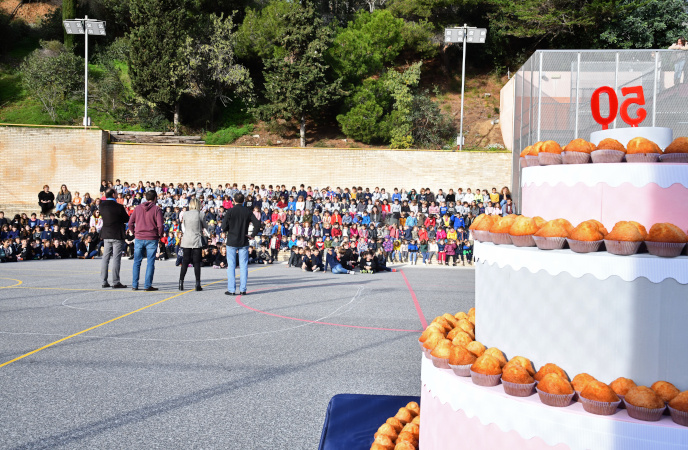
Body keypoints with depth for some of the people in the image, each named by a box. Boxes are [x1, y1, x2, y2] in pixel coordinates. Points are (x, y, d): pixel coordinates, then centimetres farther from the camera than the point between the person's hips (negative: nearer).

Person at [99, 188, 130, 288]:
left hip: (106, 235, 6)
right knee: (116, 258, -3)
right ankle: (116, 282, -2)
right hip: (117, 235, -6)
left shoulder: (102, 206, 2)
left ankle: (104, 281, 14)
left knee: (105, 258, 11)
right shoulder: (119, 207, -14)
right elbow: (127, 219, -3)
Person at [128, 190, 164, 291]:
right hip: (152, 239, -3)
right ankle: (148, 285, 0)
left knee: (137, 262, 10)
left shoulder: (137, 208, 7)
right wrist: (160, 235, 5)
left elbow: (130, 223, 6)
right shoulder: (157, 209, -4)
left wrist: (135, 233, 17)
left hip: (139, 238, 3)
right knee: (150, 262, 2)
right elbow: (160, 225, -11)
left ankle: (134, 285, 10)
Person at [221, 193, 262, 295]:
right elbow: (257, 224, -6)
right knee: (243, 266, 6)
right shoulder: (248, 212, 0)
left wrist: (226, 232, 7)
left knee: (231, 266, 4)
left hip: (231, 241, -2)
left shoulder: (230, 211, -8)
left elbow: (224, 226, -13)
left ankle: (231, 289, 4)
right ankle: (242, 290, 6)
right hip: (244, 242, 2)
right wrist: (253, 234, 3)